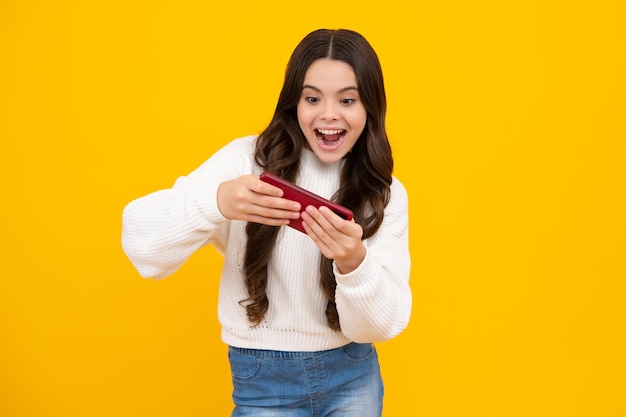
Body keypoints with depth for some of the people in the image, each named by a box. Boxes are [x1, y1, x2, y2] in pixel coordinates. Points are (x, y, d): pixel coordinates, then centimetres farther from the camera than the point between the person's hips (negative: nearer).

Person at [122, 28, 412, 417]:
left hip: (354, 376, 2)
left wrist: (354, 262, -32)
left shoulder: (386, 194, -6)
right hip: (265, 380, -2)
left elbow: (384, 325, -13)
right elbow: (141, 243, -21)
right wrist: (216, 202, -39)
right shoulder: (248, 161, -12)